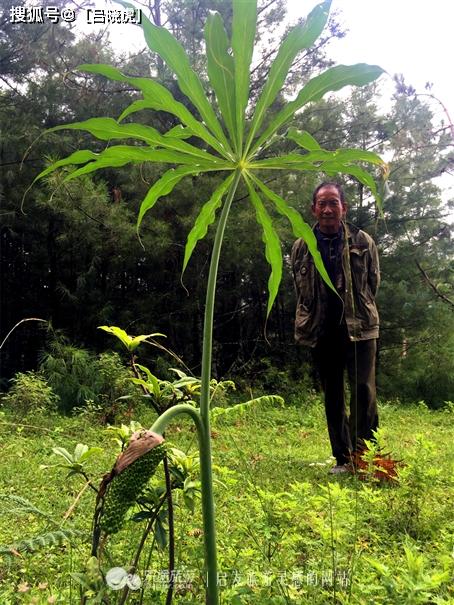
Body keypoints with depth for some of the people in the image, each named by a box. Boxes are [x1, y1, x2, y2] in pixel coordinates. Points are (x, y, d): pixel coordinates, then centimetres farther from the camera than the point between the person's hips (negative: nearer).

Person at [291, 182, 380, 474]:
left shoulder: (364, 242, 1)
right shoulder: (301, 247, 4)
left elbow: (373, 284, 11)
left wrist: (359, 312, 11)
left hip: (359, 328, -2)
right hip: (322, 331, 2)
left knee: (364, 391, -9)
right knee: (332, 396, 8)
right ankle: (343, 458, 18)